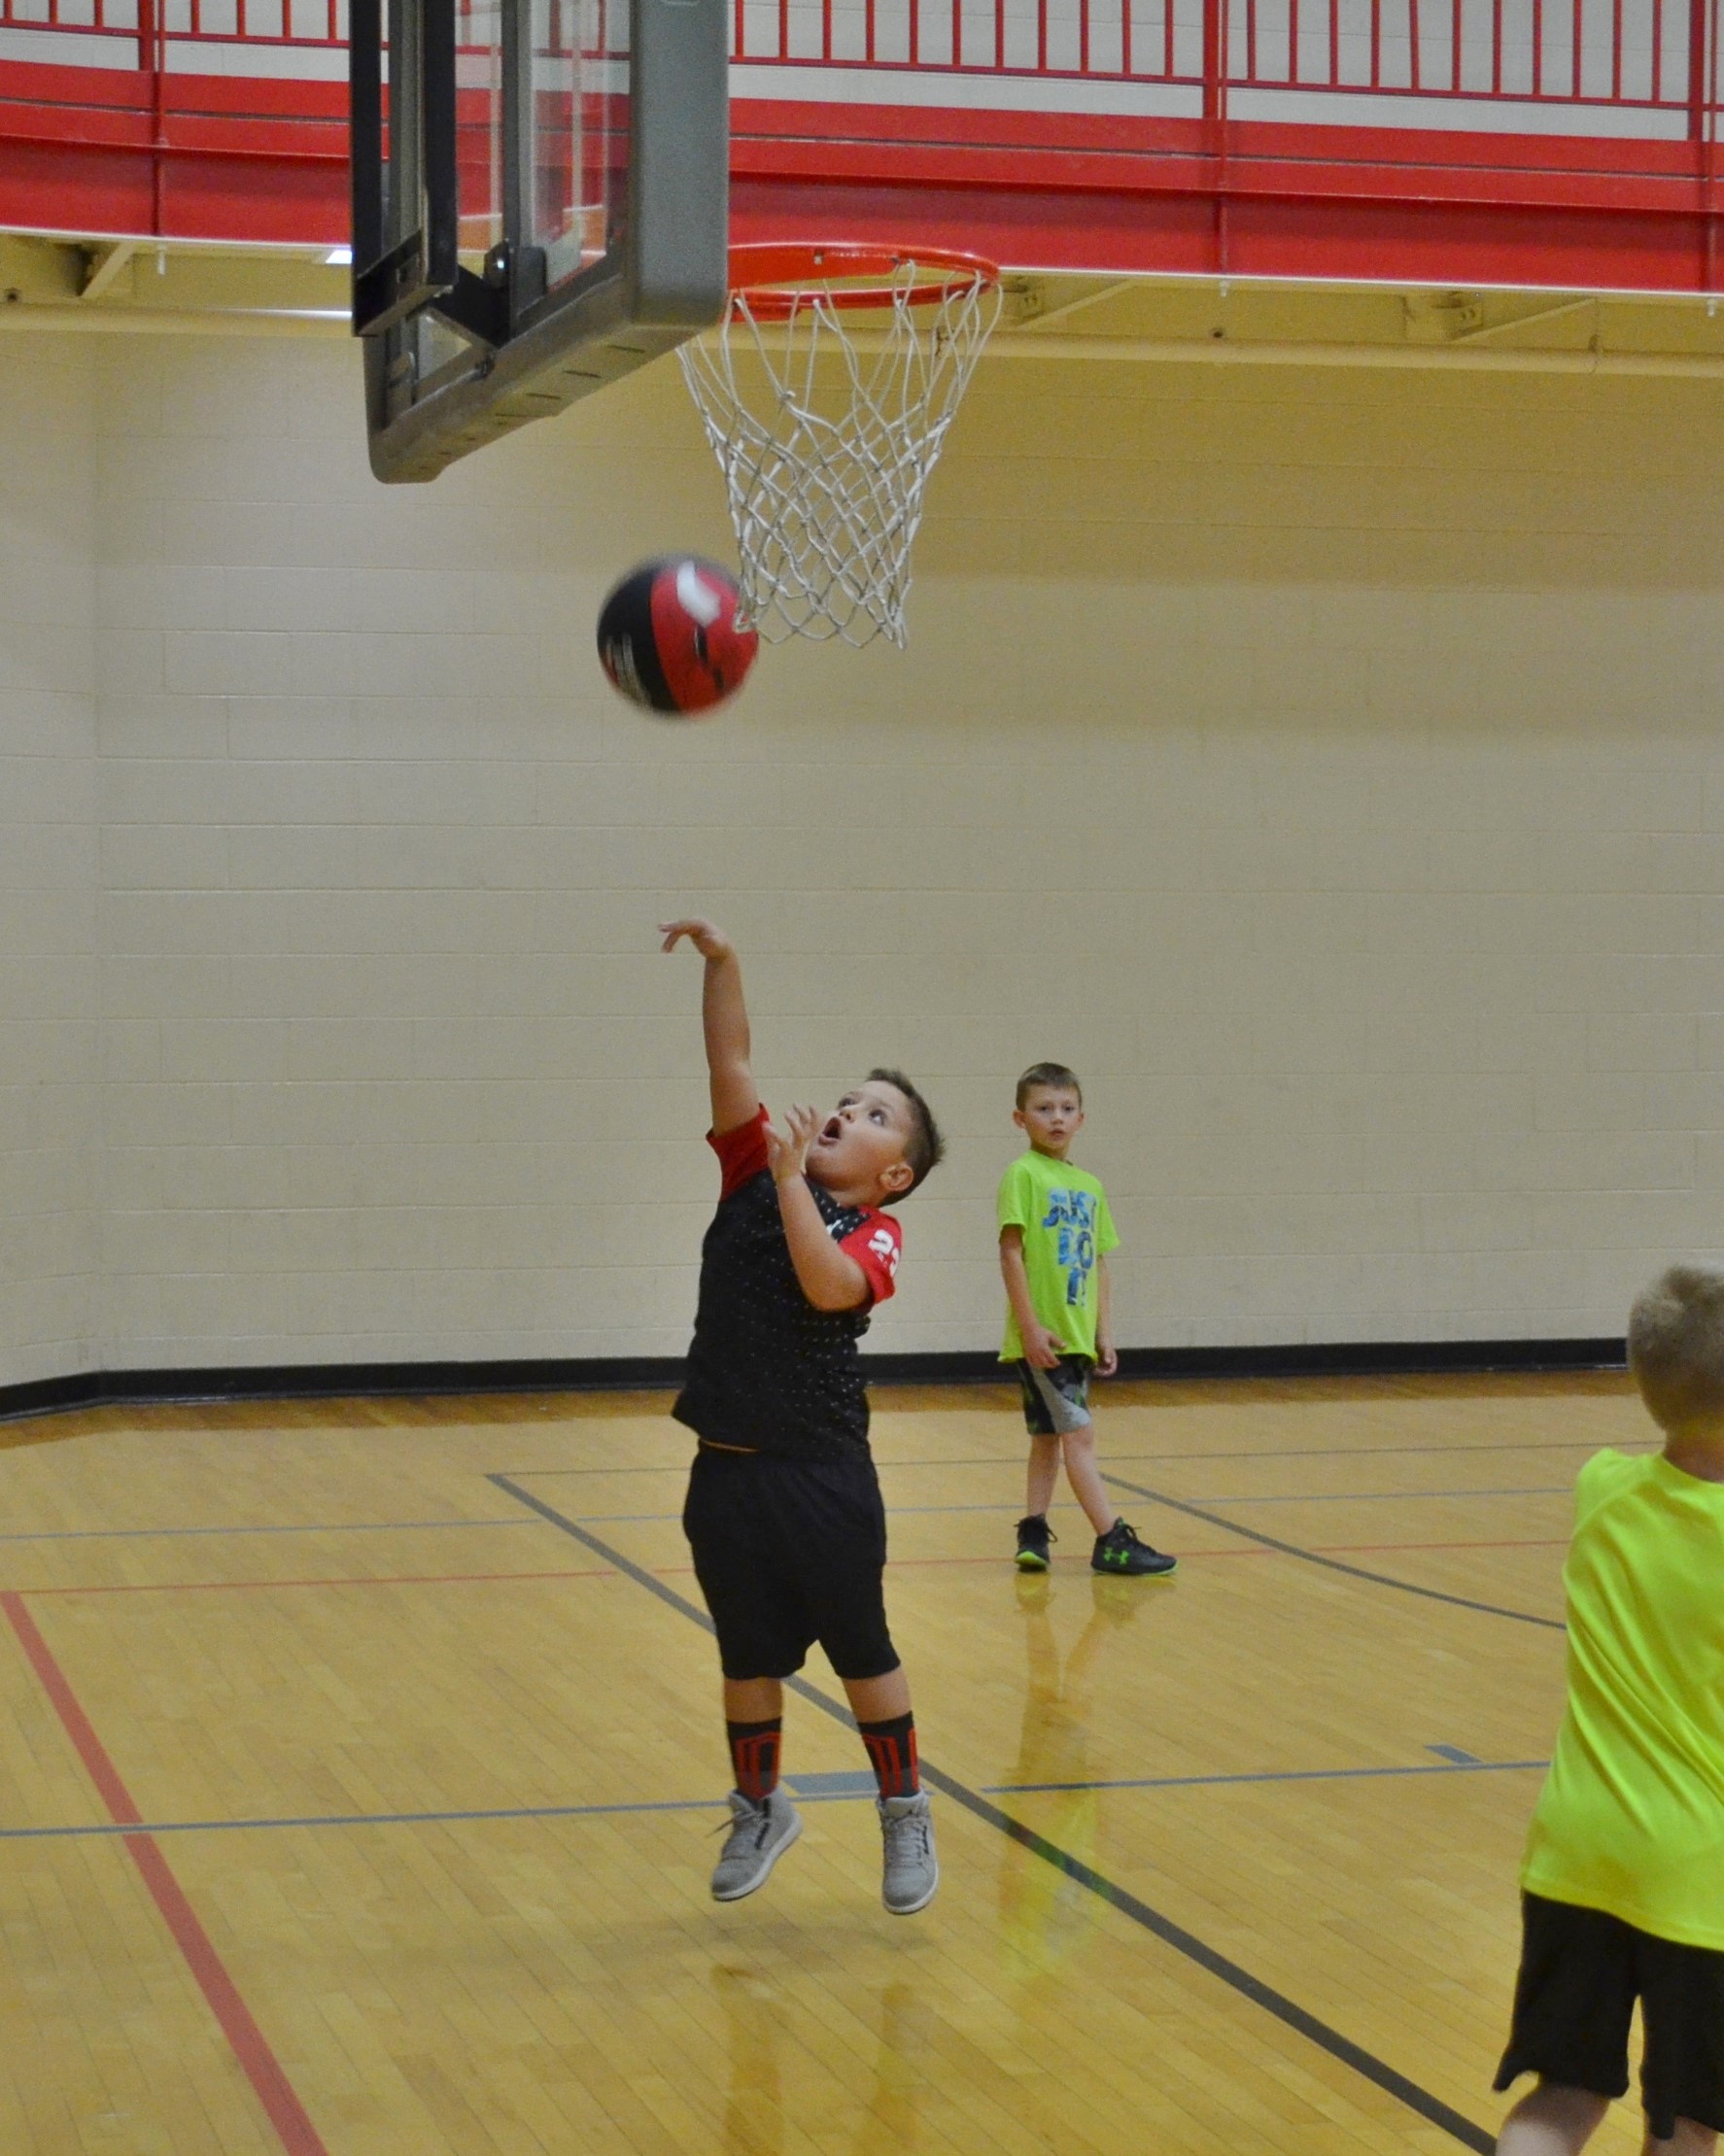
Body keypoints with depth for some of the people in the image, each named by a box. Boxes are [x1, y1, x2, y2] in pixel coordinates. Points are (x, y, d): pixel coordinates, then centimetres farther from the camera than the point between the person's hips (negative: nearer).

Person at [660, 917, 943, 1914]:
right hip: (728, 1469, 4)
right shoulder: (754, 1172, 6)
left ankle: (907, 1815, 23)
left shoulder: (874, 1232, -5)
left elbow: (827, 1286, -27)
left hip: (823, 1476, -4)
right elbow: (732, 1063, -3)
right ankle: (760, 1811, 32)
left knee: (863, 1654, 7)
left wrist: (791, 1178, -21)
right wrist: (722, 960, -15)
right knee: (749, 1656, 14)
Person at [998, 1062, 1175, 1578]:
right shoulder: (1023, 1175, -8)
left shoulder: (1090, 1186, 12)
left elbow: (1098, 1265, 15)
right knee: (1079, 1434, -9)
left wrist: (1105, 1335, 10)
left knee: (1049, 1436, 11)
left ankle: (1032, 1534, 18)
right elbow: (1011, 1251, -12)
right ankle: (1112, 1540, -9)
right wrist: (1030, 1326, -17)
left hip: (1077, 1336, 7)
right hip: (1042, 1336, -7)